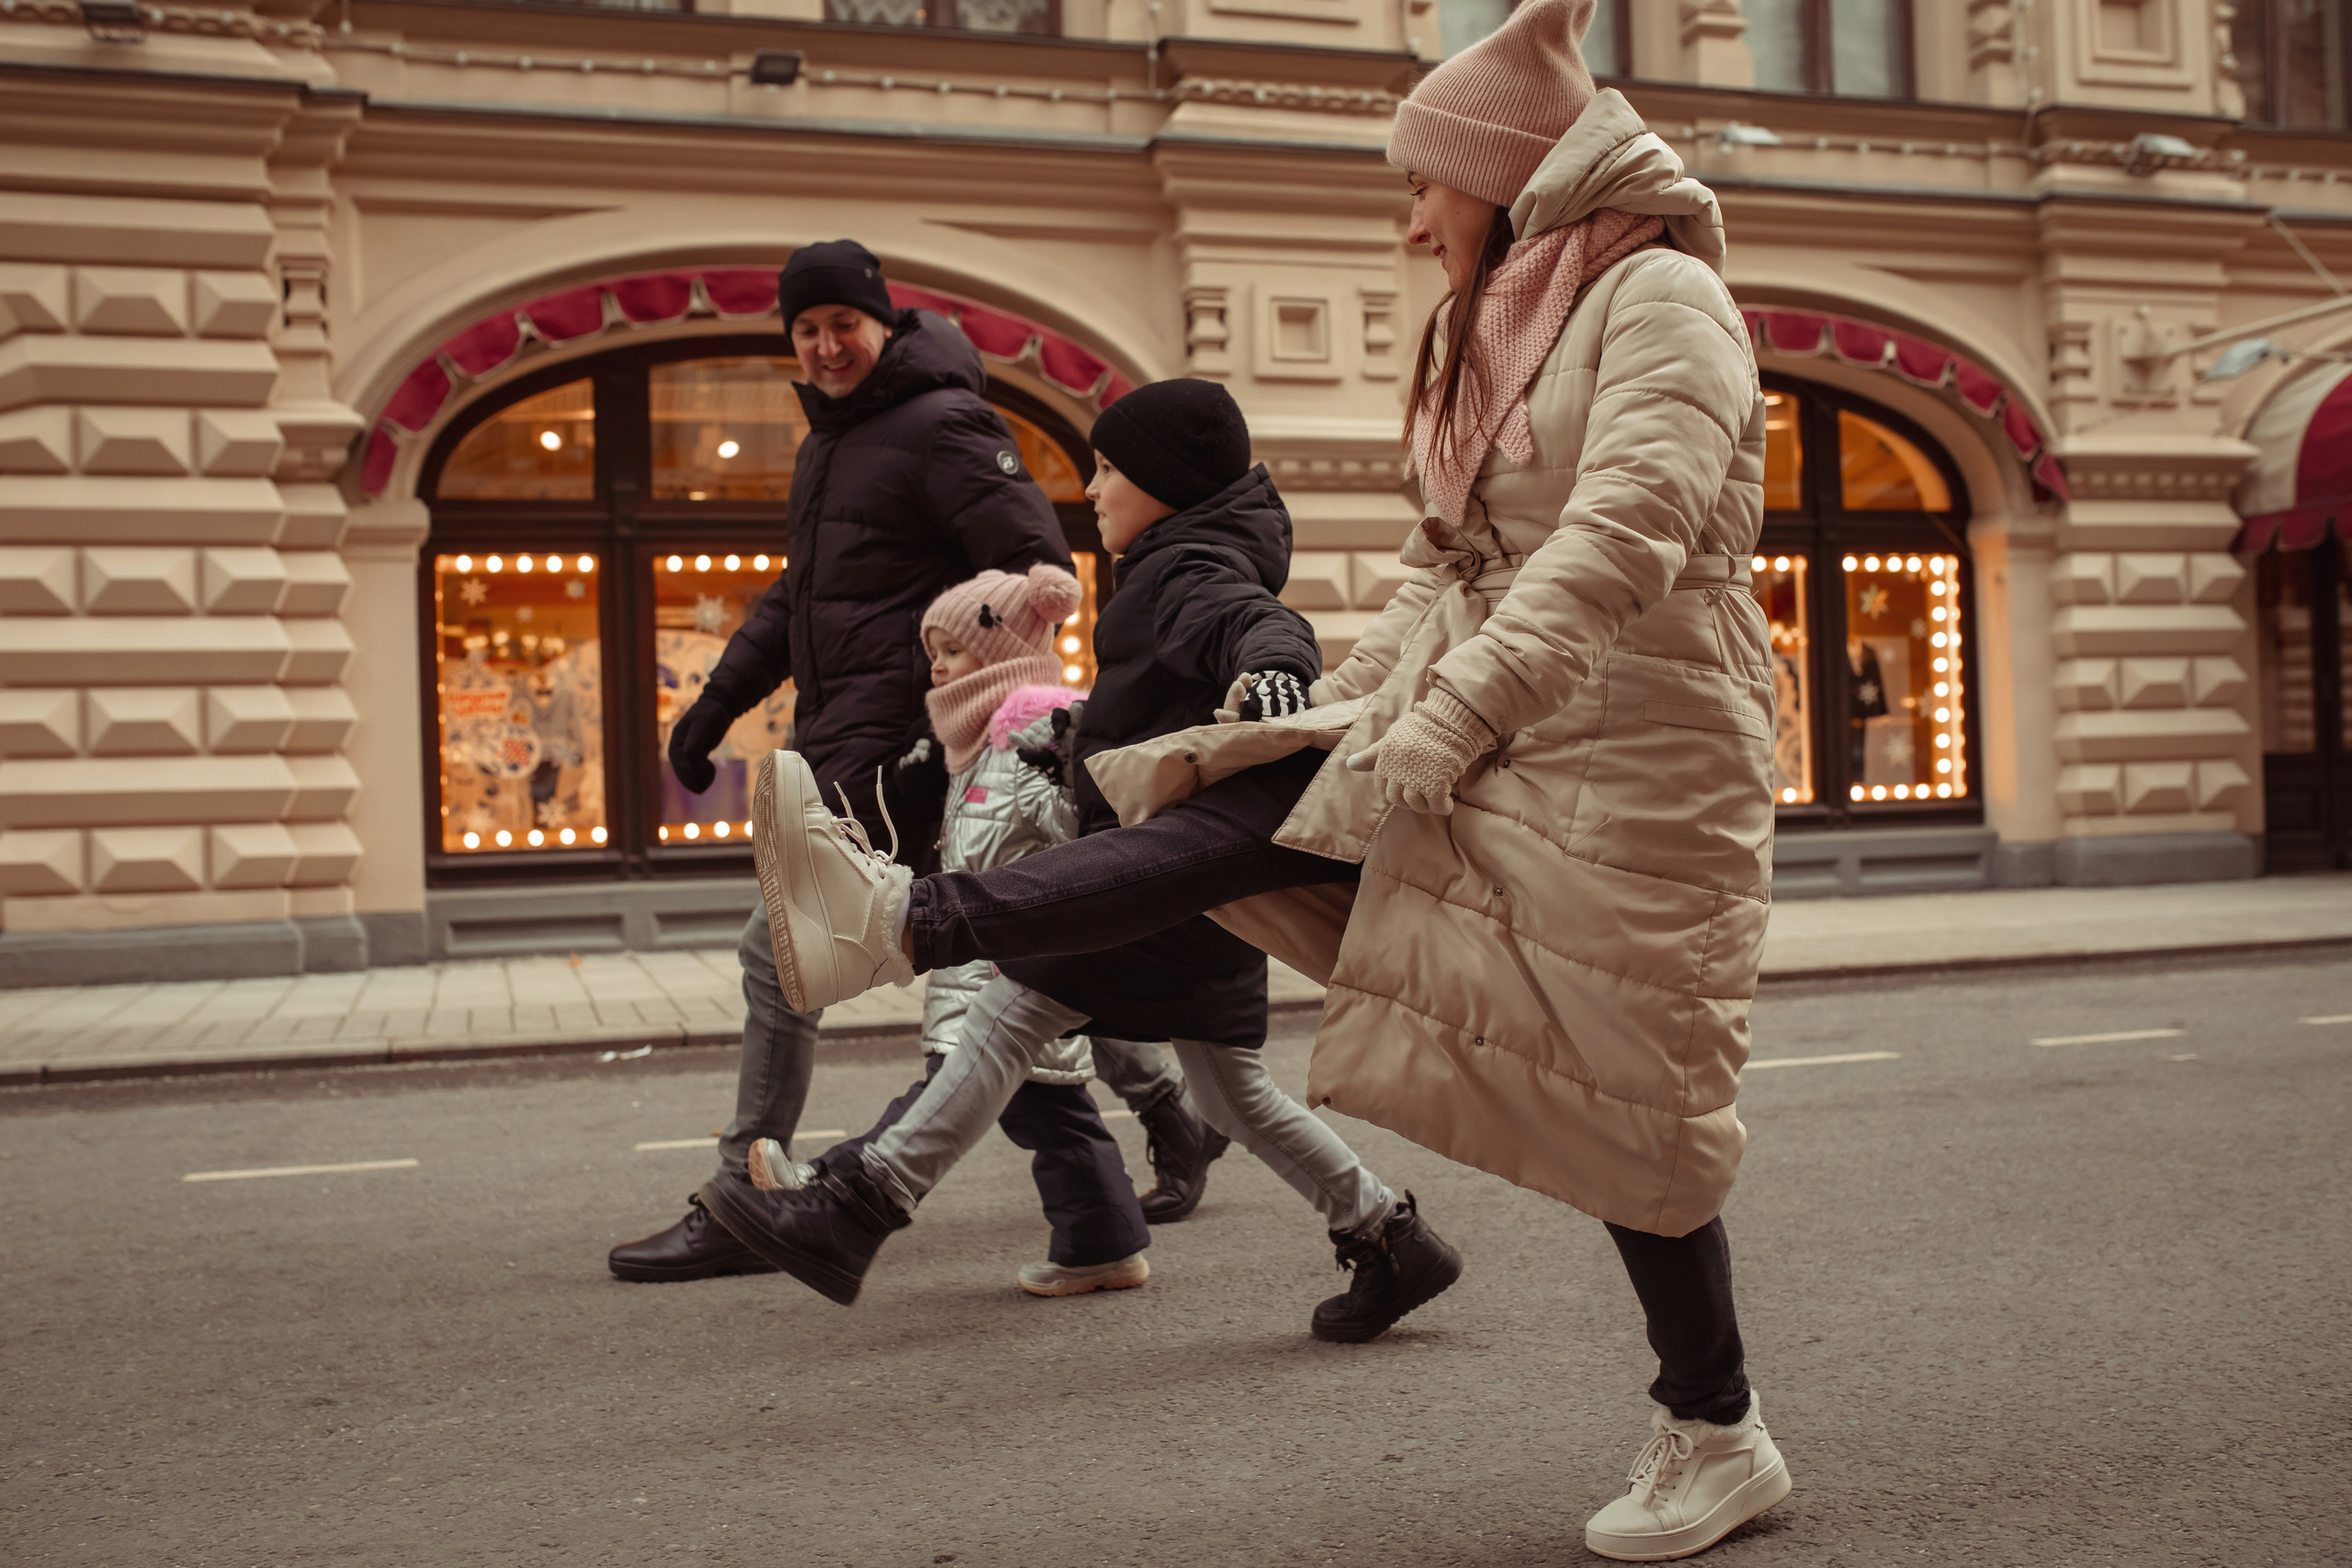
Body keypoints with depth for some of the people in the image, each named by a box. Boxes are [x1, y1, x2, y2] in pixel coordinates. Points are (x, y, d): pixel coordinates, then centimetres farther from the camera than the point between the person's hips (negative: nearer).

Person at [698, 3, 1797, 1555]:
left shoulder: (1663, 295, -11)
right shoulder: (1493, 331, 17)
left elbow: (1624, 533, -28)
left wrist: (1450, 718, -36)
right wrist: (1344, 703, 14)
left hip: (1630, 757, -8)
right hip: (1478, 720, 8)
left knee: (1623, 1098, -1)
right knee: (1238, 817, -10)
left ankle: (1720, 1437, 16)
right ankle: (906, 923, -19)